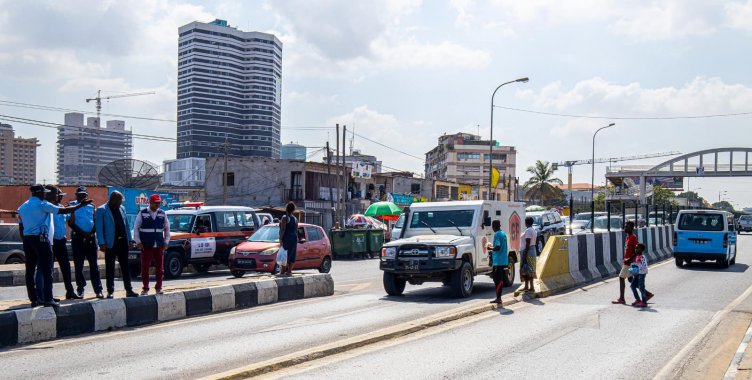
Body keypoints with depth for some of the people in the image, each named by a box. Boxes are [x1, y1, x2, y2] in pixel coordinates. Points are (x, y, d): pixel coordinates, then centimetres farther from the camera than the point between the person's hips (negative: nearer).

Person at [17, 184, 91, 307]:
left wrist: (25, 241, 21)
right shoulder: (42, 205, -7)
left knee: (30, 270, 8)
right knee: (47, 271, -5)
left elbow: (20, 228, 15)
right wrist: (80, 205, 0)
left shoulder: (22, 207, 14)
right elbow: (63, 210, -7)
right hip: (41, 239, -7)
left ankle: (34, 299, 10)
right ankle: (48, 299, -9)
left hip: (27, 240, 7)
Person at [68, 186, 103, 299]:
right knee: (78, 265, 1)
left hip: (91, 237, 2)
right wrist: (83, 233, -14)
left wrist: (91, 232, -7)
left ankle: (98, 290, 3)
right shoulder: (72, 206, 2)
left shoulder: (91, 206, 11)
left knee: (94, 265, 2)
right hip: (77, 237, -2)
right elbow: (71, 223, -5)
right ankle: (80, 289, 9)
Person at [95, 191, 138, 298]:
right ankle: (110, 292, 7)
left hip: (122, 242, 5)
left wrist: (129, 240, 10)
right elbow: (99, 228, -9)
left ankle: (129, 290, 10)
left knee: (125, 267, 7)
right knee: (110, 268, 2)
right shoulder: (101, 210, -5)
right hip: (110, 243, -5)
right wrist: (102, 243, -15)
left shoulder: (122, 208, 13)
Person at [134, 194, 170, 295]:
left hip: (159, 246, 3)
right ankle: (145, 288, 9)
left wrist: (166, 242, 7)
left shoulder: (162, 214, 8)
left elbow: (167, 228, 15)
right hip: (146, 246, -3)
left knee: (160, 268, 4)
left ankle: (158, 287, 15)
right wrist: (138, 242, -4)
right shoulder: (142, 213, 0)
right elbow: (136, 228, 3)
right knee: (145, 268, 0)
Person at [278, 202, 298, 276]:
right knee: (292, 255, 5)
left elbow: (283, 229, -16)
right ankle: (289, 271, 4)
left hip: (286, 237, -7)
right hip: (294, 238, 7)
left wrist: (280, 238, -15)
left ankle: (283, 271, -5)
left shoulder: (285, 217, -8)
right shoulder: (295, 218, 12)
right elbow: (296, 230, 14)